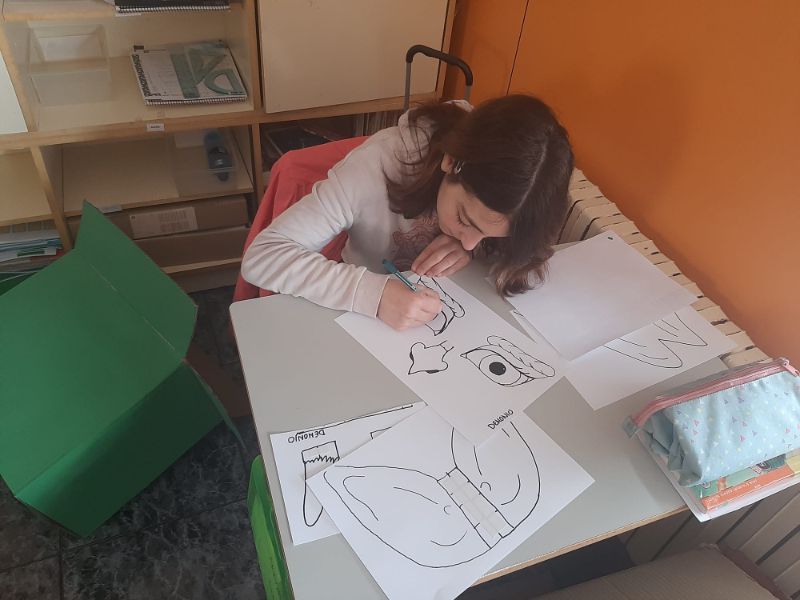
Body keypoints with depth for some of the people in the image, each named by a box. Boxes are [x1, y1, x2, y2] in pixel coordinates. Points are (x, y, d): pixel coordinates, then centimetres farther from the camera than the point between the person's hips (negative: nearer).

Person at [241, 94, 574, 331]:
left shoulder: (505, 178, -21)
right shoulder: (380, 164, -29)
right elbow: (260, 256, -30)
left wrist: (475, 251, -28)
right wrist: (373, 293, -42)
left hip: (450, 321, 2)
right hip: (363, 317, -1)